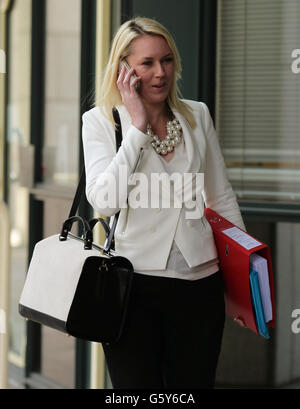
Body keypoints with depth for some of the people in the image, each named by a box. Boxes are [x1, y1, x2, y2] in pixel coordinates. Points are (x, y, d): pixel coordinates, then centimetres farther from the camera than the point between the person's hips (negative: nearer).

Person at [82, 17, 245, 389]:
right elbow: (104, 202, -17)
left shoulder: (197, 116, 8)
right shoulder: (100, 121, -2)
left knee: (194, 382, 8)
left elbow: (221, 197, 16)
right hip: (133, 282, -3)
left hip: (200, 279, 3)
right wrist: (138, 127, -16)